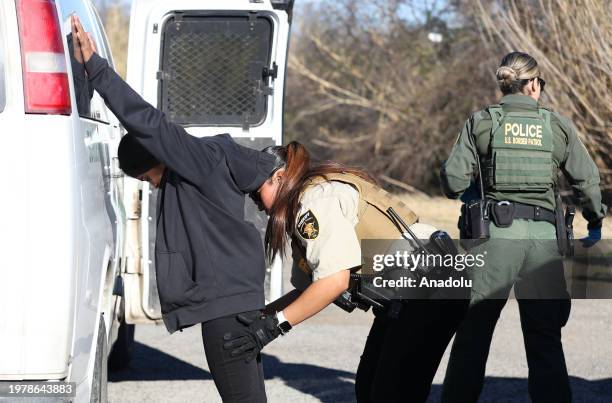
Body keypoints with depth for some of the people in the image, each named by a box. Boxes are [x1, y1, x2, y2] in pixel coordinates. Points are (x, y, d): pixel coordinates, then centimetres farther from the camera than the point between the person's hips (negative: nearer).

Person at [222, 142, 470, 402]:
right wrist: (260, 315, 9)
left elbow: (335, 280, -25)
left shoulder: (315, 200, -15)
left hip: (428, 283, -11)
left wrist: (274, 325, -22)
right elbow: (307, 289, 18)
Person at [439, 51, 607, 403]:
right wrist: (595, 221, 23)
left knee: (473, 332, 6)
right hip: (544, 233, 1)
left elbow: (453, 180, -2)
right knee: (545, 339, 8)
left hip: (496, 230, -1)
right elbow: (587, 179, 7)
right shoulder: (558, 126, 7)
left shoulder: (481, 122, 4)